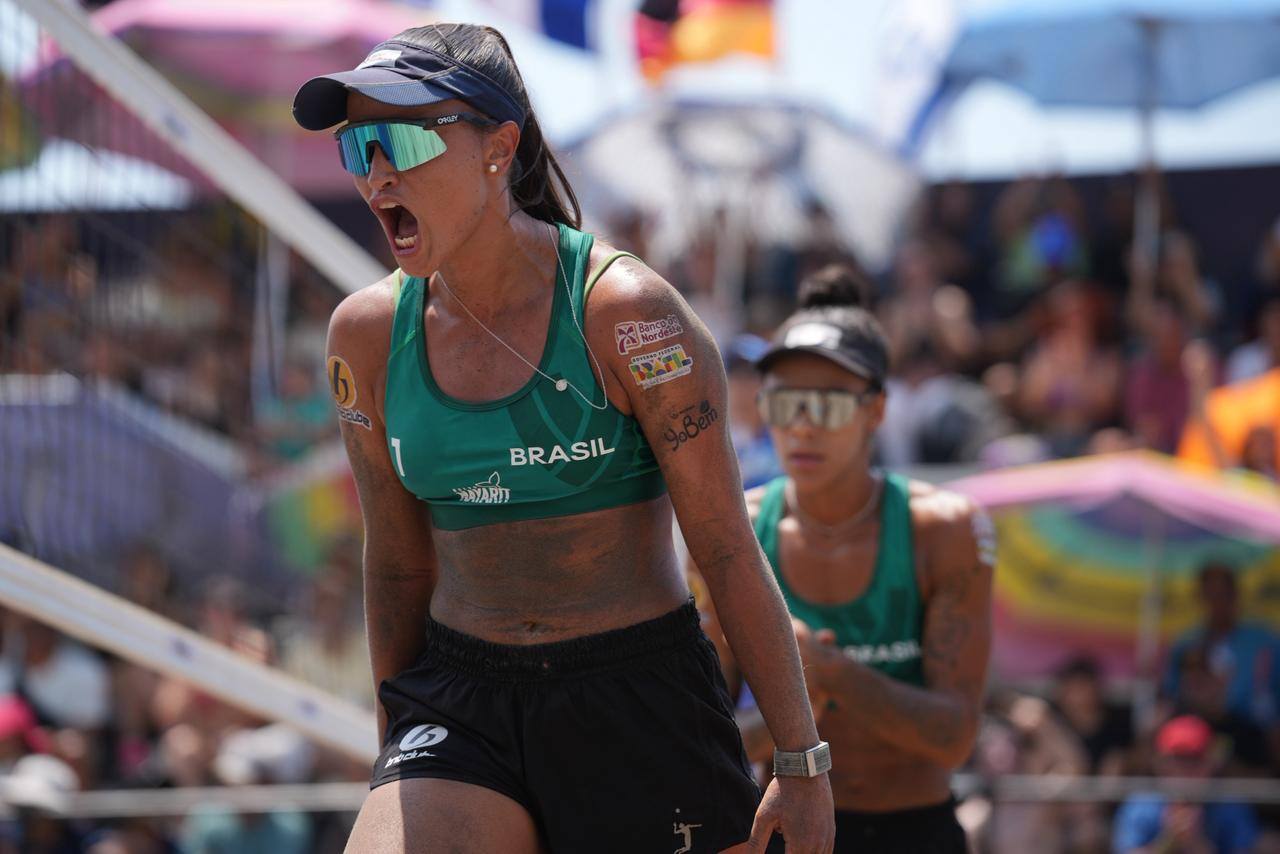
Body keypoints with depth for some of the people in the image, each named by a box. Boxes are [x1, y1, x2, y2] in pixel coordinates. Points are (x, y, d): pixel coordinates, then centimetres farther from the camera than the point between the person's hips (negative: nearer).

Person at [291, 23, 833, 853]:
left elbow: (728, 549, -8)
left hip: (643, 705, -3)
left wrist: (804, 764, -6)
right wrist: (401, 766, 16)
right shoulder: (368, 334, 2)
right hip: (463, 709, 3)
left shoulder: (627, 311, -11)